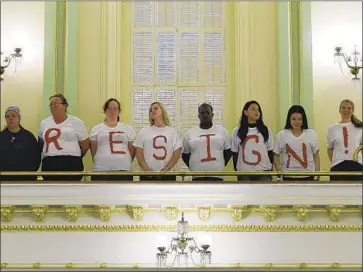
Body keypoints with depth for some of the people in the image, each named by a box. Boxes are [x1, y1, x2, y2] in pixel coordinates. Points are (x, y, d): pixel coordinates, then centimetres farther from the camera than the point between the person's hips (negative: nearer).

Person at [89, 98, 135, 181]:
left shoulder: (128, 129, 12)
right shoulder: (96, 129, 10)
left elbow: (132, 151, 13)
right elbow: (93, 151, 10)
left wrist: (127, 163, 9)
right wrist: (97, 165, 5)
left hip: (124, 170, 1)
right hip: (101, 170, -1)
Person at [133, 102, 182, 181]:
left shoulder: (172, 131, 7)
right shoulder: (144, 131, 9)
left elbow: (177, 153, 0)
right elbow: (139, 153, 3)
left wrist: (166, 169, -12)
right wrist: (146, 169, -12)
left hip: (167, 174, 0)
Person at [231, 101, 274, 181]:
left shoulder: (266, 130, 3)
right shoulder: (237, 131, 2)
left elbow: (270, 152, 7)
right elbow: (235, 153, 5)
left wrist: (270, 171, 5)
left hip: (263, 172, 1)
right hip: (244, 173, 0)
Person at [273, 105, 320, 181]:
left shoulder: (311, 134, 2)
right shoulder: (281, 135, 1)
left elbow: (316, 155, 4)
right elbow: (276, 155, 5)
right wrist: (279, 169, -11)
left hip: (307, 176, 0)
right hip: (288, 177, 0)